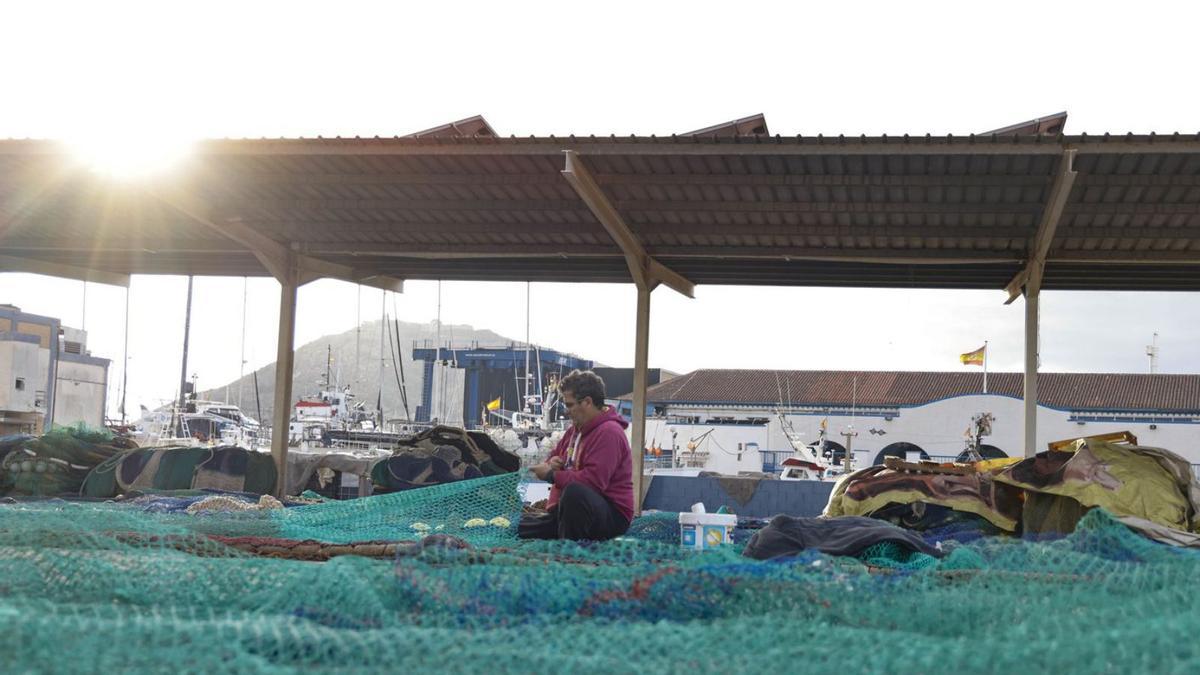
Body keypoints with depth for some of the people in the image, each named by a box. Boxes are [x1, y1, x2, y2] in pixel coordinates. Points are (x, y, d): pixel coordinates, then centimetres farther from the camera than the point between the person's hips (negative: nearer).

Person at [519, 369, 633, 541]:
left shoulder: (608, 432, -19)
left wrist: (551, 475, -18)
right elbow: (555, 455, 26)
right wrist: (551, 463, 0)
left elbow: (593, 480, -29)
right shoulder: (577, 428, 12)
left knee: (574, 492, -42)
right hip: (568, 511, 9)